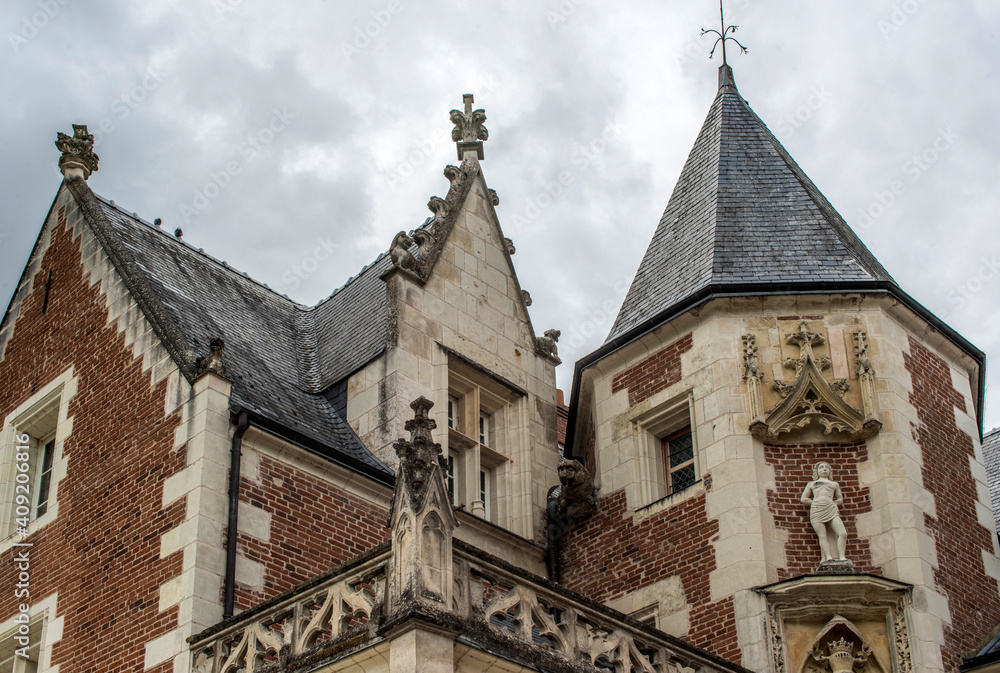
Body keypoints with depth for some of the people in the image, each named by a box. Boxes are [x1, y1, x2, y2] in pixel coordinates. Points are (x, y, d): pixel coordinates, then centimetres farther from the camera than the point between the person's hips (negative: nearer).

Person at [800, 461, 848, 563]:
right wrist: (815, 503, 7)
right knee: (822, 536, -15)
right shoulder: (811, 484, 25)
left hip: (831, 510, 1)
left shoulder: (834, 484, 28)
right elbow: (804, 499, 19)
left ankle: (842, 557, -19)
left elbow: (840, 499, 31)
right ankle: (828, 557, -25)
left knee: (843, 533, -17)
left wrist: (833, 503, 10)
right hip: (816, 511, -1)